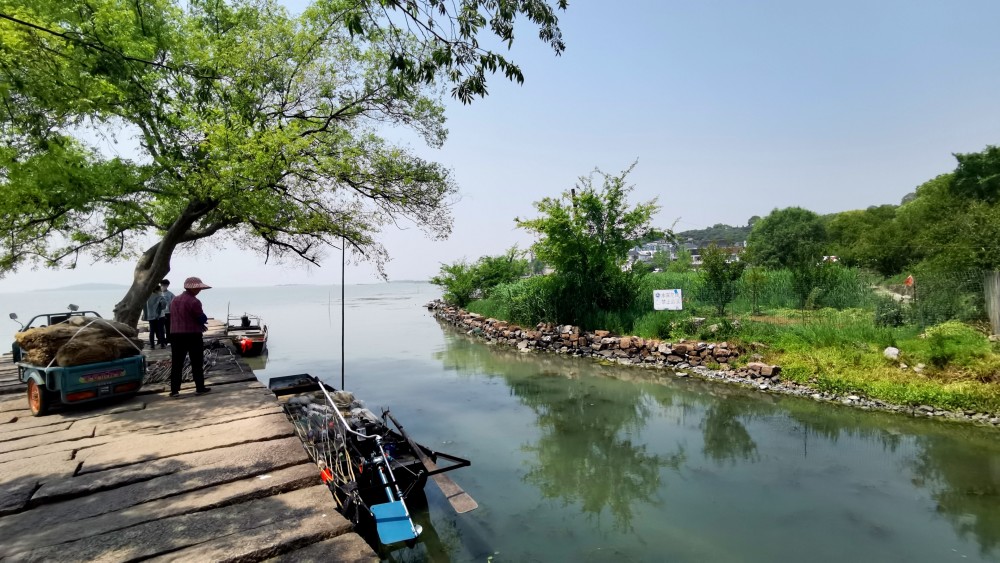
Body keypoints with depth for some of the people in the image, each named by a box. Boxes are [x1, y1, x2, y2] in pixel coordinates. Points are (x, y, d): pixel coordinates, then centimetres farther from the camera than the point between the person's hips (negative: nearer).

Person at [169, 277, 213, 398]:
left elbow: (176, 318, 18)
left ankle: (174, 390, 10)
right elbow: (203, 318, -12)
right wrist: (200, 323, 13)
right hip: (192, 335, -6)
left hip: (176, 335, 6)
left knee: (176, 364, 8)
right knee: (197, 363, 4)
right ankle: (200, 388, 9)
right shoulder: (194, 301, -15)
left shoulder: (175, 300, 11)